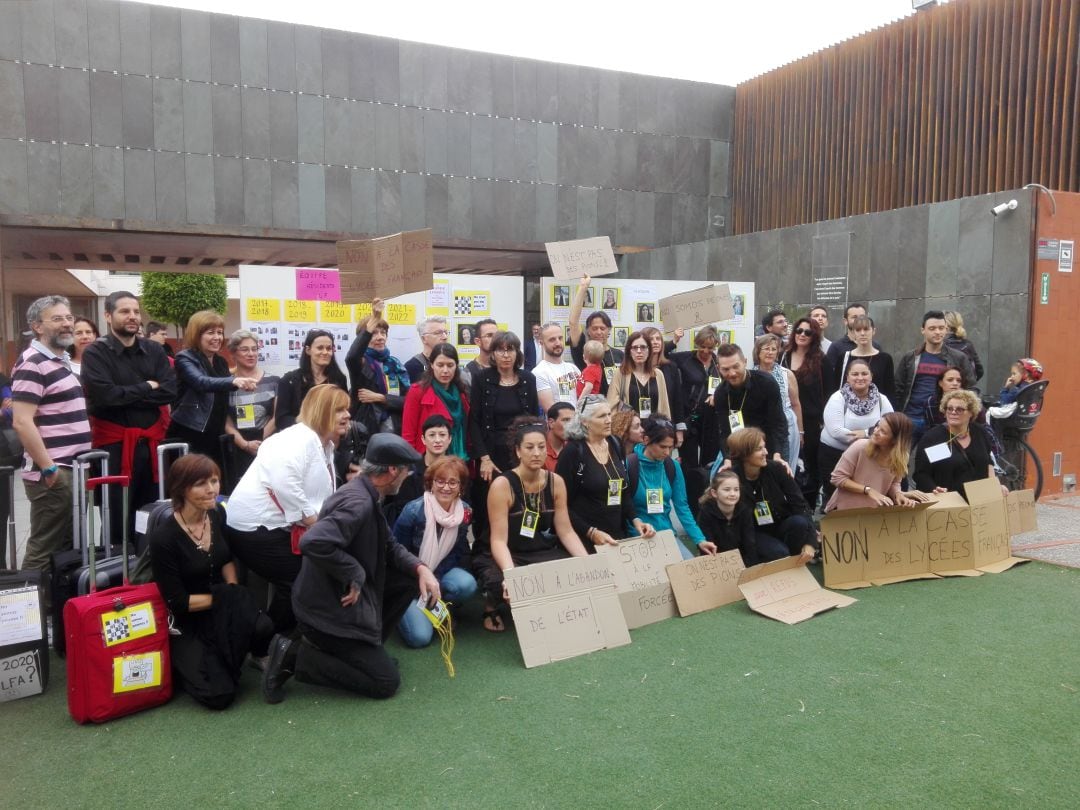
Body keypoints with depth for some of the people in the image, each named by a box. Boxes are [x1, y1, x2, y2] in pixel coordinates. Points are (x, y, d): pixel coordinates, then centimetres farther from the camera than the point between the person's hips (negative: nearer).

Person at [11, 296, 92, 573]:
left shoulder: (62, 361, 16)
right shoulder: (32, 364, -13)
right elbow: (22, 422, -20)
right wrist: (48, 467, -19)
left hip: (73, 469, 9)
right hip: (53, 473, -9)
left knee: (66, 546, 15)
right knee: (45, 549, -3)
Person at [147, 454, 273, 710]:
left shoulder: (218, 514, -5)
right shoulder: (163, 537, -23)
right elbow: (177, 602, -18)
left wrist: (234, 592, -3)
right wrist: (225, 598, -16)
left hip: (221, 611, 4)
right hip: (186, 623, -4)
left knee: (263, 627, -29)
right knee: (219, 695, -17)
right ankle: (180, 663, 13)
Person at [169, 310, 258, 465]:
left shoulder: (221, 362, 13)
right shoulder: (185, 358, -7)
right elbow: (201, 382, -28)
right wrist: (233, 381, -44)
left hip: (215, 436, 6)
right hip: (188, 436, -6)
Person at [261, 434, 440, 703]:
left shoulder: (365, 495, 5)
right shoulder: (358, 502, -27)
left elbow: (390, 546, 13)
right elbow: (313, 543, -41)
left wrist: (421, 568, -4)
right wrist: (355, 574, -28)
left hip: (341, 598, 10)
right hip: (328, 609, -10)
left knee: (411, 578, 10)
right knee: (386, 681, -3)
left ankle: (366, 647, 16)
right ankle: (295, 656, -2)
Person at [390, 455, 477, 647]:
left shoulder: (465, 511, -9)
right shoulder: (413, 510, -21)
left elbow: (458, 552, -2)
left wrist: (434, 580, -17)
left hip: (442, 572, 3)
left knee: (467, 585, -30)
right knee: (420, 636, -21)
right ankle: (403, 608, 12)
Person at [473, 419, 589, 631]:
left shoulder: (556, 481, -2)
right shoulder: (503, 485, -17)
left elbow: (566, 531, 1)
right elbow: (499, 540, -20)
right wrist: (510, 573, -39)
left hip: (543, 553, 5)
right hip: (507, 556, -4)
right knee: (501, 582, -37)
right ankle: (492, 608, 2)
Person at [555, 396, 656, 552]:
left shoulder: (615, 445, 6)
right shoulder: (572, 451, -13)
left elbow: (624, 491, 13)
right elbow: (562, 504, -14)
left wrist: (635, 520, -2)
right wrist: (591, 532, -21)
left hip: (618, 536, 6)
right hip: (584, 540, -5)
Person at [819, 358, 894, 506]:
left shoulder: (881, 400, 2)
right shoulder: (838, 399, -9)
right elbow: (836, 431, -21)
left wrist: (866, 433, -22)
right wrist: (872, 436, -19)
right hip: (834, 455, -3)